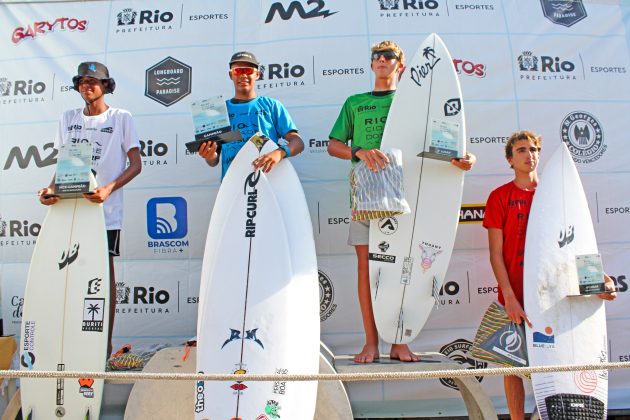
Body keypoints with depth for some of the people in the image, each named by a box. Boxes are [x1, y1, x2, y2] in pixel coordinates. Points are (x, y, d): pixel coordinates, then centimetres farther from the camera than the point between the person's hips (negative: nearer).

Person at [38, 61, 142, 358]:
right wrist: (51, 188, -4)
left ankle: (106, 342, 10)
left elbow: (136, 165, -3)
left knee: (105, 272, 1)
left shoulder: (121, 118, 1)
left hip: (105, 209, -4)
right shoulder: (68, 119, 15)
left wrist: (108, 189, -19)